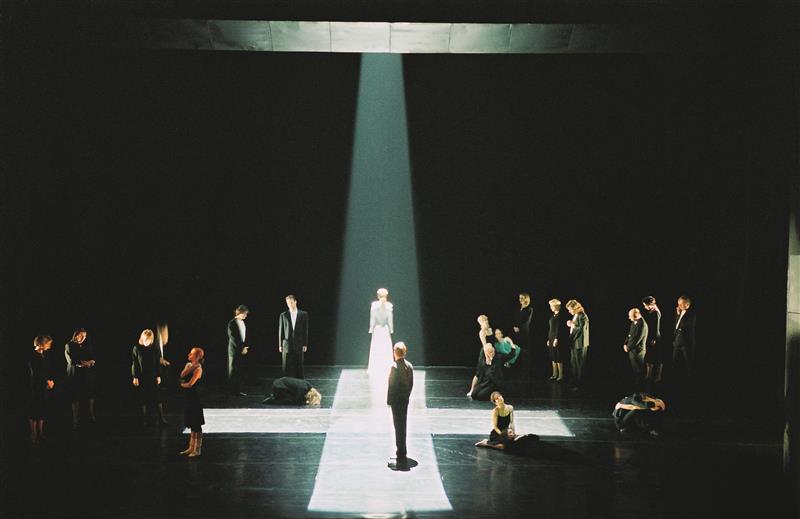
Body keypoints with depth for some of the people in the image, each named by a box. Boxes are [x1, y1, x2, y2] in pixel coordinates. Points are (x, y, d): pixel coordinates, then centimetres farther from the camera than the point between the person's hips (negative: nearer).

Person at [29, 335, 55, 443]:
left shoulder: (45, 355, 10)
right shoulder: (33, 356, -12)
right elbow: (35, 373, -16)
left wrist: (51, 380, -1)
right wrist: (47, 381, -12)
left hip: (44, 386, 7)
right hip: (35, 386, -7)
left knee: (42, 410, 10)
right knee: (34, 410, -1)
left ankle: (40, 433, 18)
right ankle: (34, 435, 6)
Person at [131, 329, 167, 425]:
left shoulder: (154, 349, 2)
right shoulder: (137, 348, -3)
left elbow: (158, 363, 6)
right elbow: (134, 363, -3)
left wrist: (158, 376, 3)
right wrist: (135, 377, -6)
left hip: (152, 377, 1)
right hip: (141, 378, -1)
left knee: (157, 398, 0)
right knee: (143, 399, 5)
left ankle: (161, 419, 3)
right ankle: (144, 420, 13)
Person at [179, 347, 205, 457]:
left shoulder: (198, 369, -14)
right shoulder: (188, 365, 10)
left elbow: (190, 384, -18)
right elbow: (182, 375, -5)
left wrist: (182, 385, 0)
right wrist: (189, 367, -14)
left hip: (194, 398, -8)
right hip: (188, 397, 8)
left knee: (196, 425, -1)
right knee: (191, 424, 15)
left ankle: (197, 449, 6)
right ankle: (191, 447, 23)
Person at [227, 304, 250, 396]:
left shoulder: (243, 322, 10)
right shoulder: (232, 323, -10)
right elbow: (233, 338, -13)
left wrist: (246, 347, 0)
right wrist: (241, 349, -13)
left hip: (243, 350, 6)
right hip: (234, 350, -6)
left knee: (241, 371, 6)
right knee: (233, 371, 0)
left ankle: (238, 390, 11)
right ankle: (232, 390, 4)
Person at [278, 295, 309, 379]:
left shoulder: (303, 314, 4)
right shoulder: (283, 315, 5)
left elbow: (305, 330, 3)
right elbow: (280, 331, 7)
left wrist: (305, 344, -1)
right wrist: (280, 345, 3)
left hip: (299, 346, 0)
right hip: (287, 345, 0)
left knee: (299, 367, 3)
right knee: (286, 368, 0)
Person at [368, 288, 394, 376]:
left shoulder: (374, 305, -9)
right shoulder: (389, 305, -7)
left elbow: (372, 318, -5)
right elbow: (390, 319, -2)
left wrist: (371, 329, 3)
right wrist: (391, 330, 7)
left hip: (377, 329, 0)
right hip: (386, 330, 0)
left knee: (375, 350, 5)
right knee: (386, 350, 5)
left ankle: (375, 370, 7)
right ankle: (386, 369, 6)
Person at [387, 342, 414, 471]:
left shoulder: (395, 367, -18)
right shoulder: (409, 366, 3)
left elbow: (391, 385, -17)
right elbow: (411, 384, 8)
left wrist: (388, 401, -8)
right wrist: (407, 396, 17)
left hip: (396, 401, -7)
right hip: (405, 400, 7)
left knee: (399, 428, -4)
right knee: (403, 426, 17)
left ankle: (401, 458, -2)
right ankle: (402, 454, 27)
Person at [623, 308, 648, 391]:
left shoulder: (642, 324, -20)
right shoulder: (634, 323, 8)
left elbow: (637, 339, -22)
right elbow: (629, 334, 17)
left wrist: (628, 347, -12)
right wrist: (625, 344, 3)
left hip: (638, 351, -9)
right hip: (632, 350, 9)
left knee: (638, 371, 0)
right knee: (634, 371, 15)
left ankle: (640, 390, 8)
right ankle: (635, 388, 24)